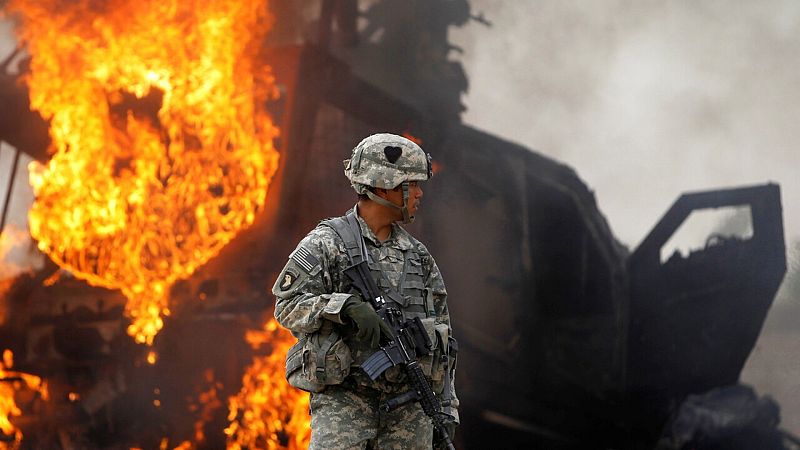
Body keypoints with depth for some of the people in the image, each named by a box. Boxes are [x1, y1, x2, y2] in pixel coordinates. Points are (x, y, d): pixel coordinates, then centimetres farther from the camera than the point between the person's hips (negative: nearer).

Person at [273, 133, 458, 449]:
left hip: (408, 411, 5)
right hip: (343, 400, -5)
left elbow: (441, 337, 16)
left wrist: (446, 409, 12)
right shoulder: (325, 245, -2)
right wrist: (347, 306, -27)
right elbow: (288, 305, -12)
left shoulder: (418, 256, 14)